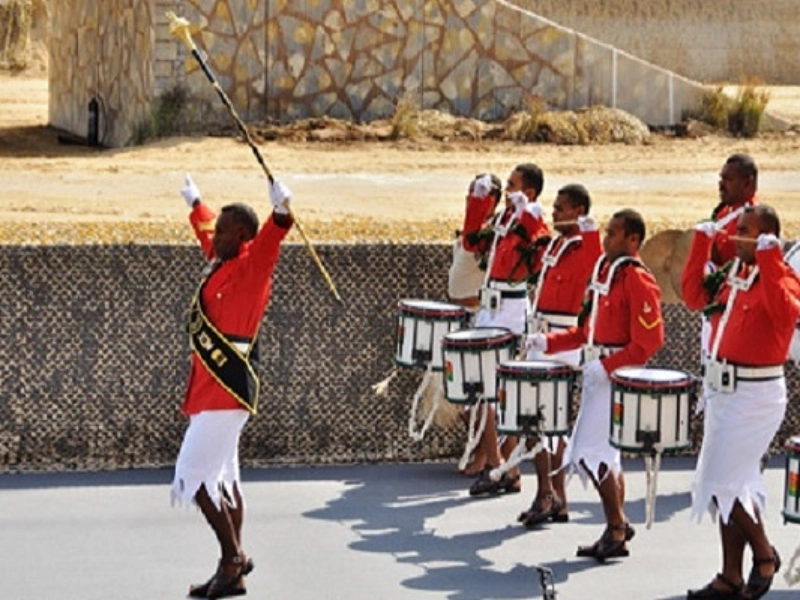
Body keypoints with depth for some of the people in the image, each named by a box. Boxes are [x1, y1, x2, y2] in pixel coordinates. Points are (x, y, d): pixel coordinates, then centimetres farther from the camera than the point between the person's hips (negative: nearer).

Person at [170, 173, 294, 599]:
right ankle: (233, 563, 20)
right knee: (221, 477, 13)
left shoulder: (252, 264, -13)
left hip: (226, 388, -10)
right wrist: (194, 204, 49)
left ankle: (233, 559, -4)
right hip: (212, 387, 10)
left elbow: (270, 240, -34)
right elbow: (205, 231, 33)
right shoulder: (218, 261, 11)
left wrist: (281, 211, -53)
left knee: (194, 474, -11)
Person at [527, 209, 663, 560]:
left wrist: (608, 367, -22)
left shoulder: (637, 280, -15)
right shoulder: (603, 270, 13)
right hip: (597, 372, 9)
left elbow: (649, 340, -20)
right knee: (603, 454, 12)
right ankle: (617, 528, 20)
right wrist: (549, 342, 9)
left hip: (618, 376, -9)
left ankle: (617, 528, 2)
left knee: (592, 454, -10)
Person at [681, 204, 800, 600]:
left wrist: (768, 260, -32)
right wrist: (702, 244, 10)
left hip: (756, 395, -8)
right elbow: (694, 297, 15)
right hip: (722, 390, 8)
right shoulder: (733, 273, 10)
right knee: (730, 486, 12)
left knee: (723, 483, -8)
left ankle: (765, 555, 12)